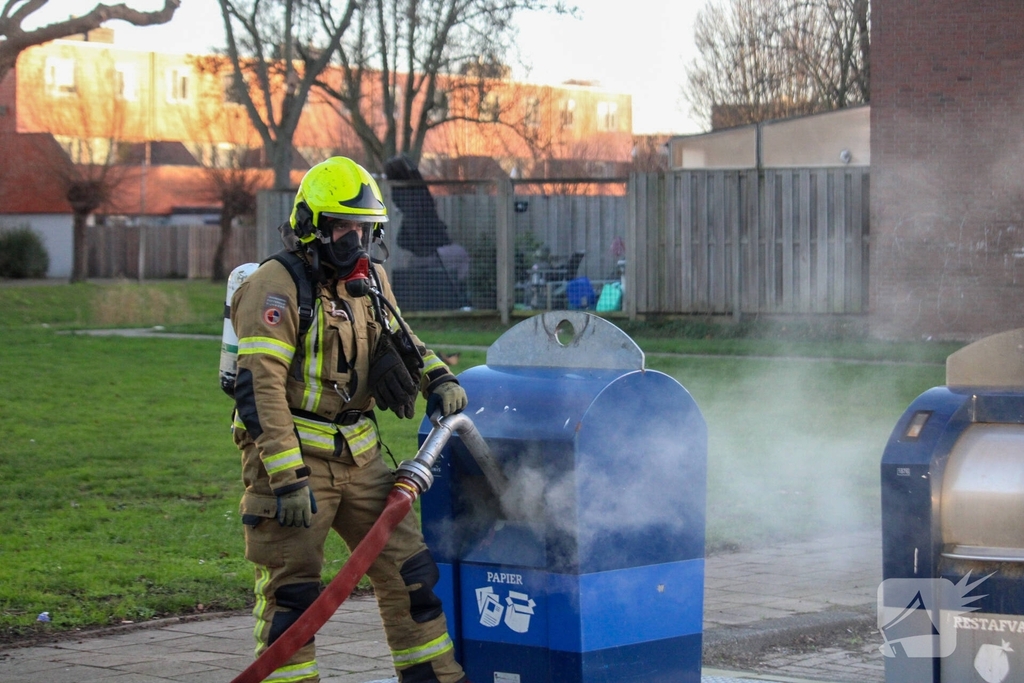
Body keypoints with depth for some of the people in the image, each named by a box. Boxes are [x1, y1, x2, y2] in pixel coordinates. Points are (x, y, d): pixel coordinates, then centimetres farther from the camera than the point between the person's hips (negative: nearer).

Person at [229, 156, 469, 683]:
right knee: (291, 592, -4)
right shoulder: (276, 288, -15)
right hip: (290, 456, -8)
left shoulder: (369, 281, 11)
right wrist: (287, 478, -27)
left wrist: (438, 379, 10)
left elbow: (400, 340, 30)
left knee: (409, 570, 10)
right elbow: (259, 388, -22)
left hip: (359, 457, 8)